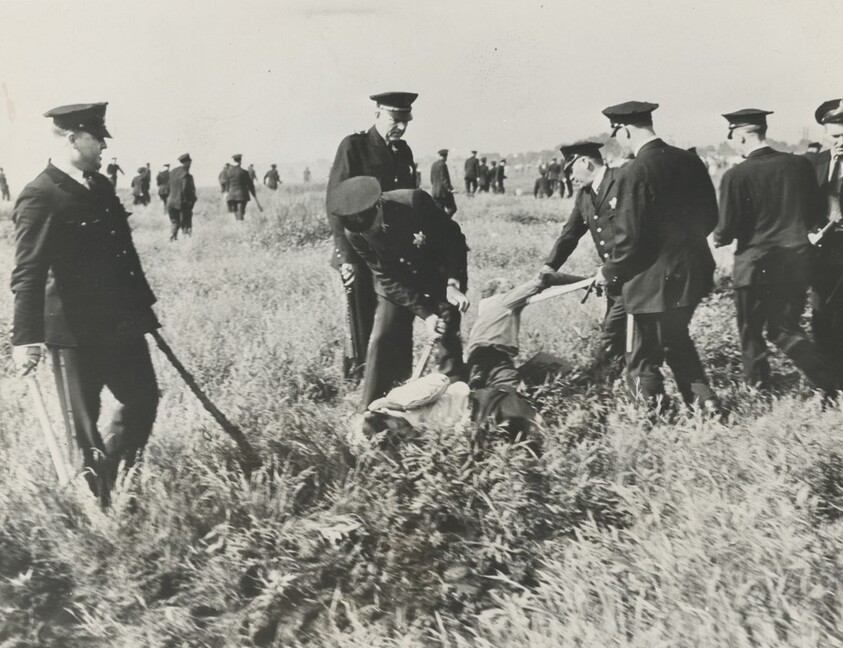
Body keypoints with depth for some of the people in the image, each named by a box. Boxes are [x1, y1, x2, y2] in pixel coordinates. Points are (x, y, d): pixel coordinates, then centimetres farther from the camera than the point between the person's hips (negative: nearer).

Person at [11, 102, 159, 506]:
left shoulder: (101, 186, 11)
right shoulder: (39, 198, -14)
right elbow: (27, 275, -21)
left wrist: (143, 304, 23)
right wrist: (26, 338, -28)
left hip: (121, 324, 8)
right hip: (74, 333, -8)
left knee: (143, 400, 17)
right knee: (83, 427, 4)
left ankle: (109, 475, 36)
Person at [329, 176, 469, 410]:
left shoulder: (414, 202, -33)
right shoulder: (354, 234, -23)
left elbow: (452, 236, -18)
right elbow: (388, 280, -18)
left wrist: (454, 283, -26)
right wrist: (424, 313, -25)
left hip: (441, 272, -1)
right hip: (397, 281, 2)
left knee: (448, 336, -6)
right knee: (382, 340, -6)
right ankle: (369, 411, 6)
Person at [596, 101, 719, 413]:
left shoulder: (634, 172, -18)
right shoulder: (689, 160, 3)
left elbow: (629, 238, -18)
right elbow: (710, 217, 10)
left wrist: (609, 272, -2)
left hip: (654, 281, -8)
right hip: (694, 270, 8)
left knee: (644, 360, 7)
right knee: (677, 338, 28)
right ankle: (703, 397, 28)